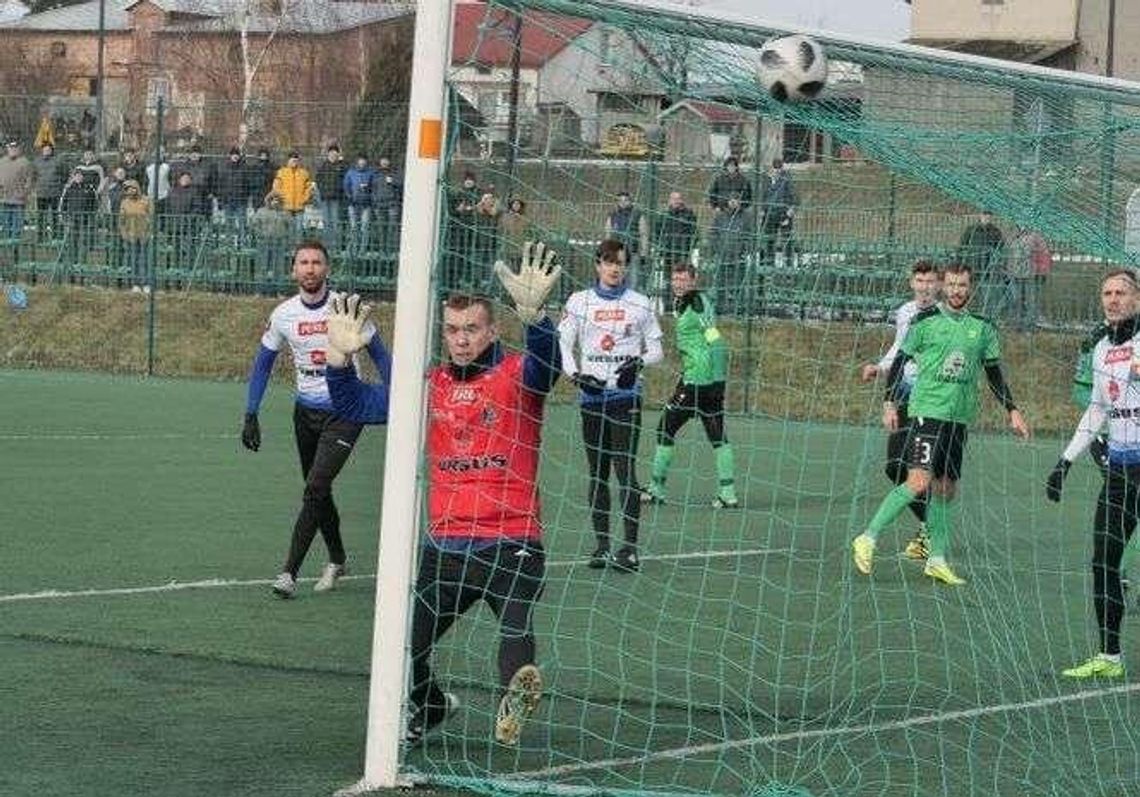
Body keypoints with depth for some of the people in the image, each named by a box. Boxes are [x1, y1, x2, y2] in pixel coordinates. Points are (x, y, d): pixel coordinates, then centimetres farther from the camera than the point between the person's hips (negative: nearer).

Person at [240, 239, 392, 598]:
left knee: (315, 488, -15)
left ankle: (290, 571, -15)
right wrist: (251, 416, 4)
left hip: (345, 411, -4)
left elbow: (379, 354, 1)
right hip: (306, 412, 4)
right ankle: (336, 559, 34)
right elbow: (263, 363, 10)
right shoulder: (283, 314, -2)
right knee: (318, 492, 12)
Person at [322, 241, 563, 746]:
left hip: (510, 546, -5)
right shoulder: (430, 386, 12)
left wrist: (532, 313, -44)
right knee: (402, 652, 12)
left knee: (516, 634, -34)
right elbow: (356, 406, 15)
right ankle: (429, 707, 38)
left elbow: (545, 363, -25)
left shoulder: (517, 377, -2)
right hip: (444, 547, 5)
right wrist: (340, 356, -2)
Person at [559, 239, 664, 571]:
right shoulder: (579, 301, 8)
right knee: (597, 471, 4)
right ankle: (602, 544, 11)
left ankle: (630, 547, -12)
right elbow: (562, 343, 7)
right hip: (591, 395, 2)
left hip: (626, 395, -2)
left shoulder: (639, 303, 7)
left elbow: (656, 348, 11)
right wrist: (576, 374, -10)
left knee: (624, 467, -11)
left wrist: (639, 361, -10)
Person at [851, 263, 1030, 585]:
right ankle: (868, 539, -11)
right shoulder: (925, 321, -1)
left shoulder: (982, 327, 10)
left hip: (959, 418, 5)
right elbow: (900, 361, 4)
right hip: (927, 410, -5)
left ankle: (937, 559, 14)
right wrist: (889, 403, -2)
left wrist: (1012, 410, 15)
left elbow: (994, 373, 19)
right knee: (919, 482, -18)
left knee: (946, 489, 7)